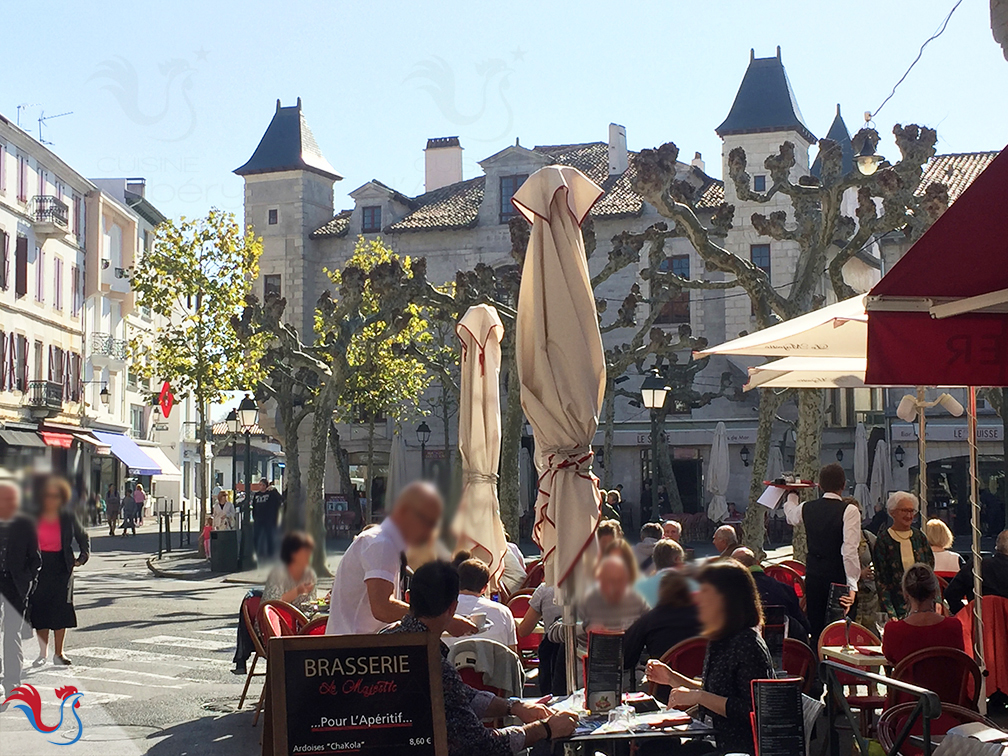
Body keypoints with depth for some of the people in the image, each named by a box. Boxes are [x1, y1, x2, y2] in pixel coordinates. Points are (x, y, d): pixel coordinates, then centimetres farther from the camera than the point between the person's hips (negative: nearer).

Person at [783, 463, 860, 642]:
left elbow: (790, 516, 30)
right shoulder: (849, 511, -12)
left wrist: (792, 494, 50)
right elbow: (850, 550, -20)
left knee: (815, 629, 12)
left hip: (813, 575, 5)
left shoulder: (807, 508, 4)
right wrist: (852, 585, -21)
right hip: (838, 577, -5)